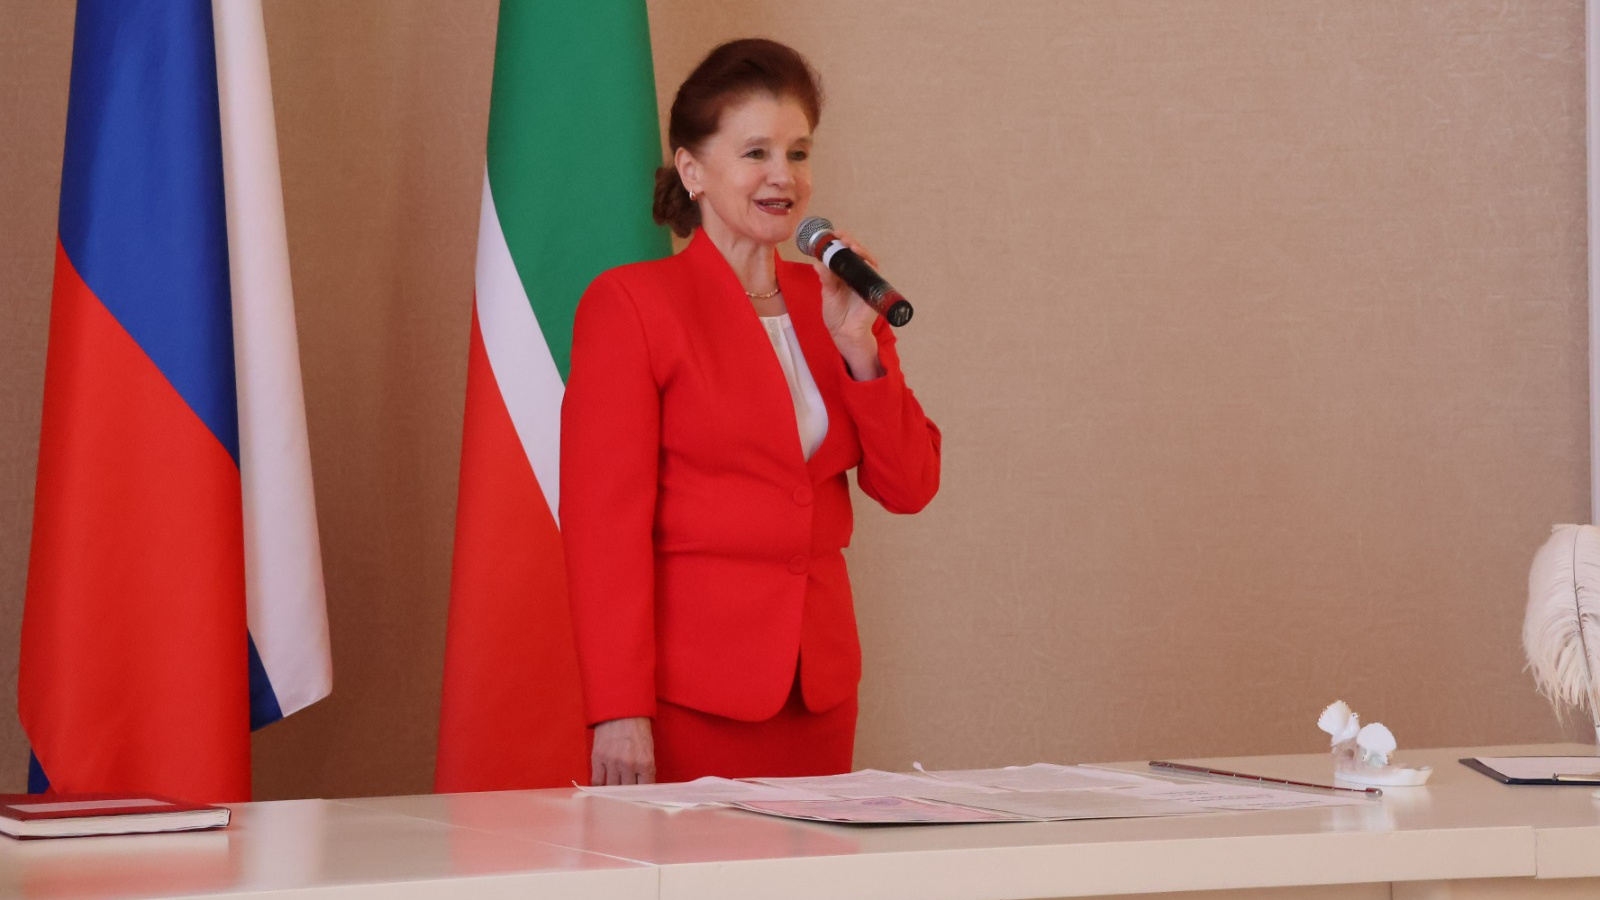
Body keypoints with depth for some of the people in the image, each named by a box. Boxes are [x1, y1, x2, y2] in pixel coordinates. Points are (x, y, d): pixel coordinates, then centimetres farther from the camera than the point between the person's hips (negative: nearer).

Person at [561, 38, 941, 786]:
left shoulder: (826, 303, 12)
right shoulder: (631, 302, -6)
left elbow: (909, 487, 9)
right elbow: (603, 519, -11)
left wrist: (860, 349, -6)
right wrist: (619, 713, -18)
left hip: (818, 690, 6)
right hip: (690, 690, -6)